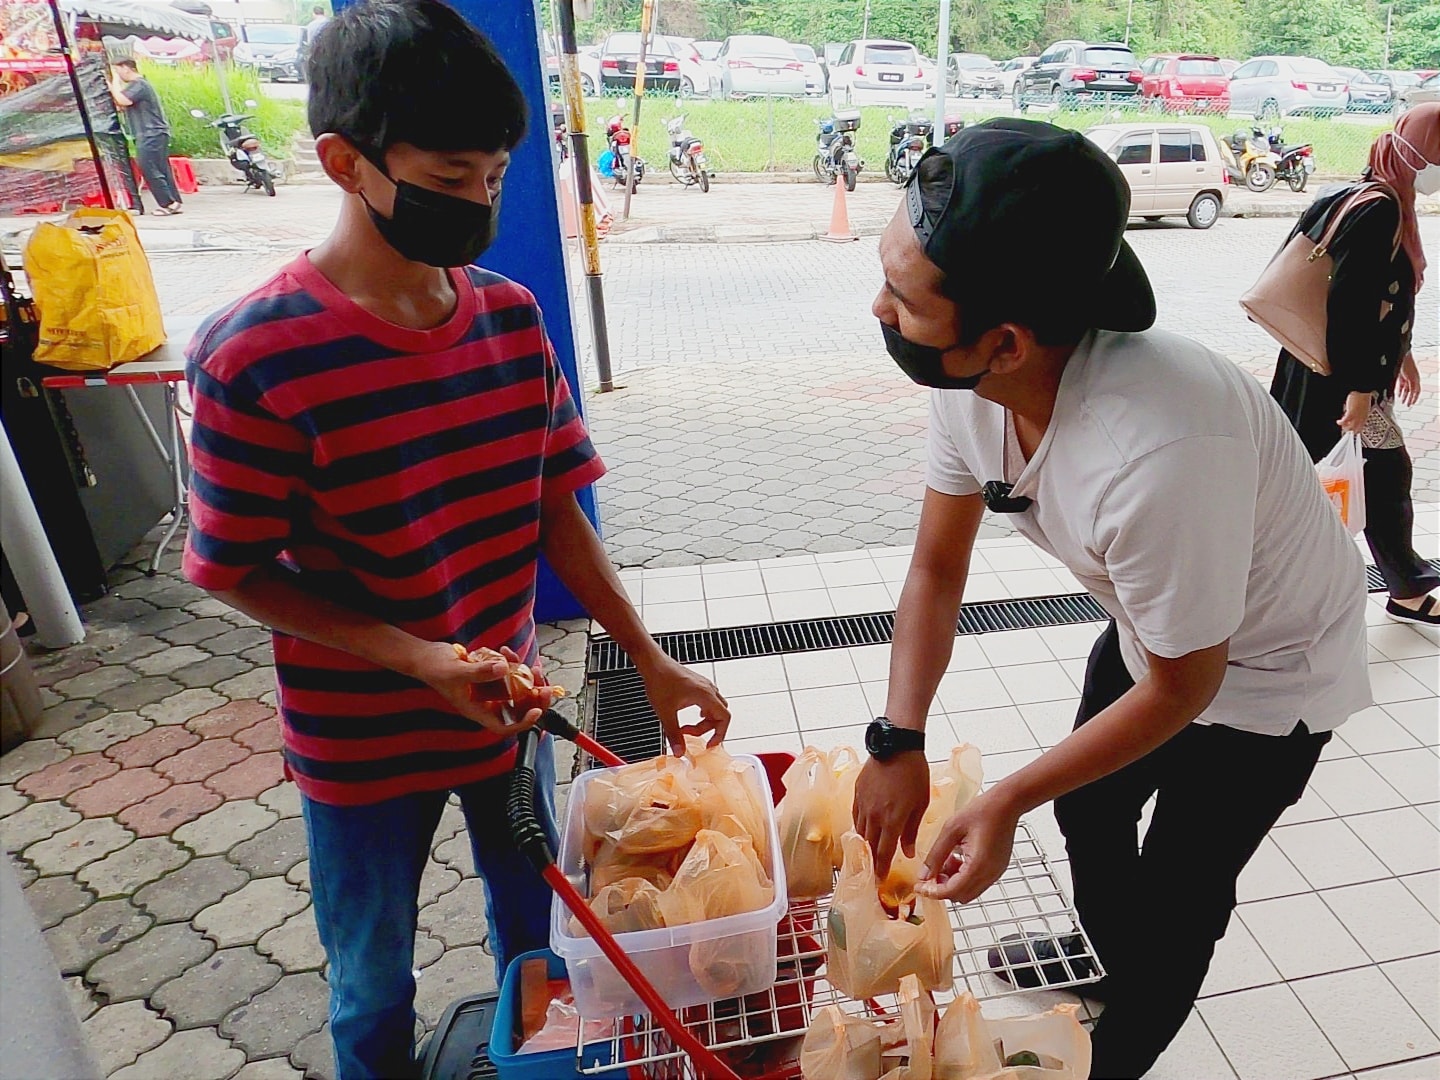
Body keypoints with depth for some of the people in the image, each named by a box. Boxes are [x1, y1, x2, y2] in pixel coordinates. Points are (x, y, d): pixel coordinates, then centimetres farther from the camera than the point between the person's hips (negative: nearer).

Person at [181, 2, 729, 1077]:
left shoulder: (512, 316, -7)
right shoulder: (256, 355, -21)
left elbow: (555, 511, -3)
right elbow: (238, 573, -13)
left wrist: (651, 661, -9)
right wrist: (418, 658, -25)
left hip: (510, 706, 5)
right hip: (360, 742, -4)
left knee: (538, 933, 26)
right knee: (376, 988, 20)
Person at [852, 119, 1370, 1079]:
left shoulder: (1161, 454, -45)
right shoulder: (968, 383, -23)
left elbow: (1183, 685, -28)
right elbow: (938, 568, -12)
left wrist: (1007, 800, -23)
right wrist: (899, 740, -21)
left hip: (1263, 668, -6)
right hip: (1149, 629, 7)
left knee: (1173, 902, 6)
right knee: (1088, 805, 25)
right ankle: (1109, 955, 57)